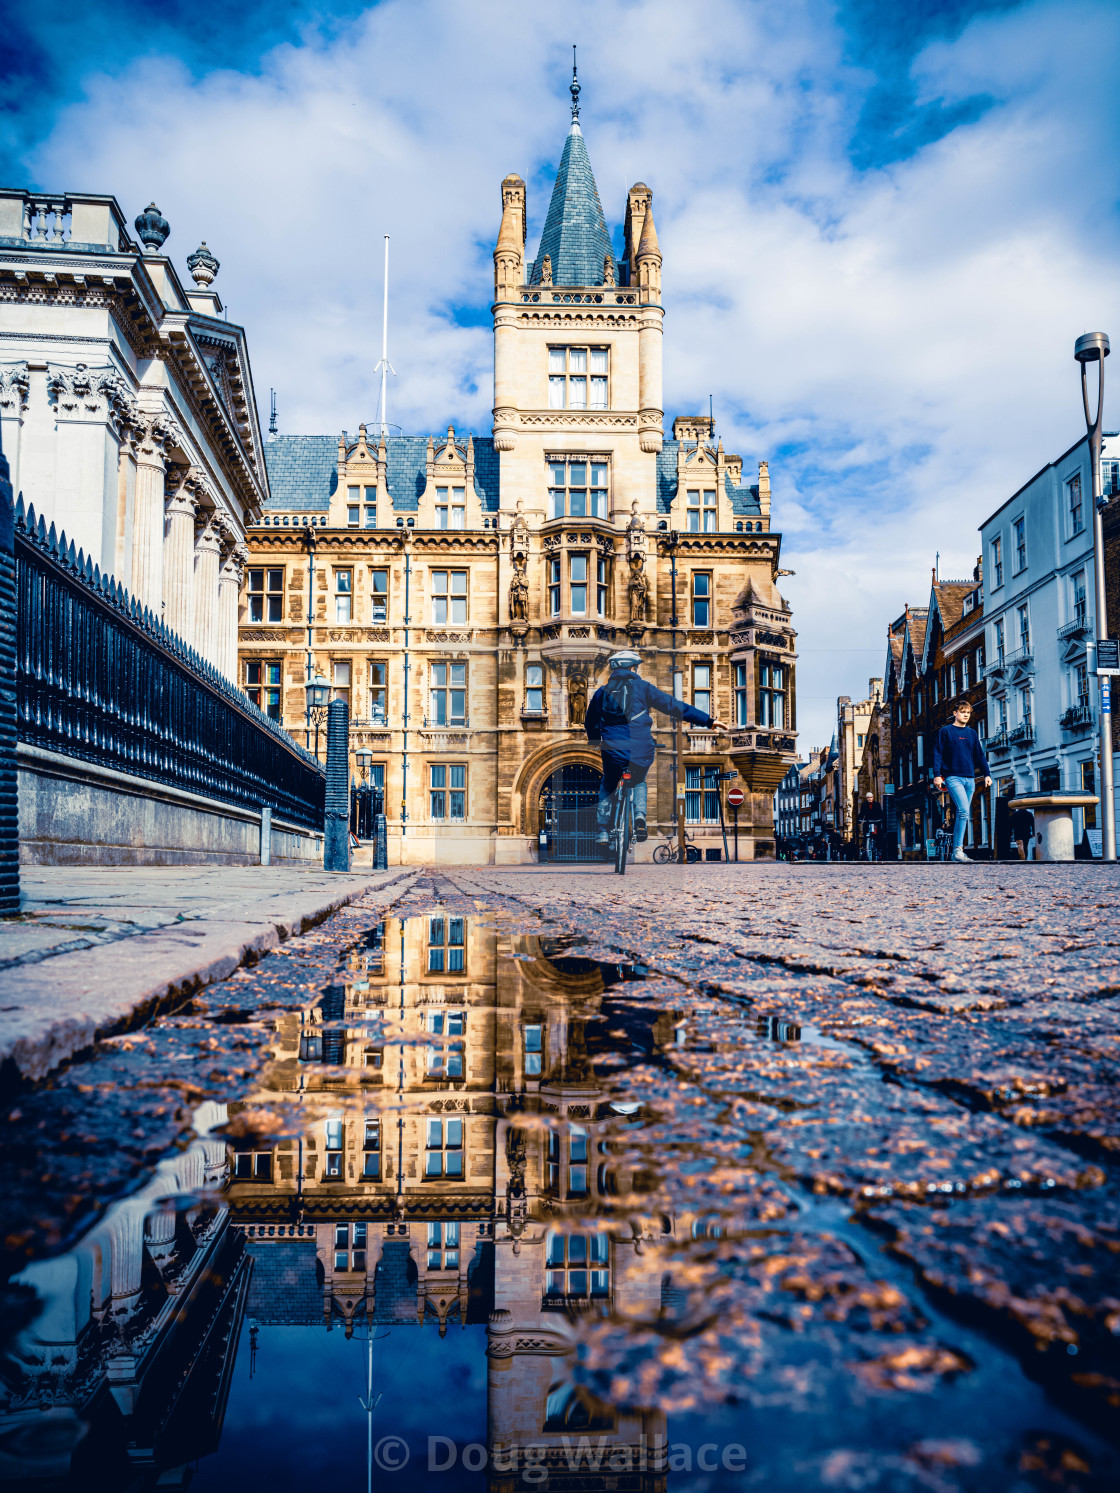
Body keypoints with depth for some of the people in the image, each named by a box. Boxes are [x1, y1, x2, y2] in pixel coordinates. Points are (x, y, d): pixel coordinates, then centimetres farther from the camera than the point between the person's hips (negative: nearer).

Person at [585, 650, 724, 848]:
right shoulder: (642, 687, 4)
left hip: (613, 750, 1)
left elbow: (590, 722, 21)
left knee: (607, 787, 27)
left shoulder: (602, 691, 11)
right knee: (639, 782, 30)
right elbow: (673, 706, 0)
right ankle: (640, 815, 5)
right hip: (641, 750, -1)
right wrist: (708, 721, 2)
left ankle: (602, 832, 17)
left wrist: (596, 741, 43)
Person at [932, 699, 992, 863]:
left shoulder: (972, 734, 17)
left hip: (969, 778, 5)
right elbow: (937, 754, -1)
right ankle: (958, 849, -20)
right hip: (953, 777, -5)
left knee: (963, 814, 4)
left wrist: (987, 774, 10)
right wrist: (937, 775, -9)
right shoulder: (945, 731, 3)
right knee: (963, 810, -21)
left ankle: (956, 851, 9)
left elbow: (980, 755, 19)